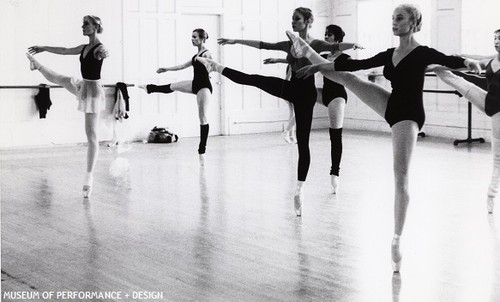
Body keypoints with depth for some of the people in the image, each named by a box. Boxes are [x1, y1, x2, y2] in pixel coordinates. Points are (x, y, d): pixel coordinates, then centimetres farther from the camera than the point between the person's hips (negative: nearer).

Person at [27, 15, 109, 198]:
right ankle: (36, 64, 68)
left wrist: (103, 55, -68)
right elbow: (64, 51, 21)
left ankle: (89, 176, -4)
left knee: (91, 135, -7)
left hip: (93, 90, -9)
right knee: (58, 78, 32)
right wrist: (43, 48, 31)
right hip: (83, 86, 9)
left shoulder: (99, 48, -19)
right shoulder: (84, 48, 7)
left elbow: (102, 53, -45)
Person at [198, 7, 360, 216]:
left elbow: (336, 47, -22)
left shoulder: (316, 44, -9)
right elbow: (263, 45, 10)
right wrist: (236, 41, 10)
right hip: (292, 88, 5)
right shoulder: (289, 44, 8)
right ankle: (216, 67, 20)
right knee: (254, 79, 0)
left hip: (306, 92, -5)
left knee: (303, 141, -2)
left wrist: (354, 45, -37)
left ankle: (300, 188, 2)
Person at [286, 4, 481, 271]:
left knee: (401, 178, -10)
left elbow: (448, 60, -26)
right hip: (392, 107, 7)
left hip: (408, 115, -7)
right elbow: (357, 64, 13)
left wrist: (468, 62, -49)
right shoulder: (389, 55, 9)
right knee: (344, 76, 13)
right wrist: (318, 66, 15)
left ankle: (397, 240, -6)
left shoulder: (423, 53, -11)